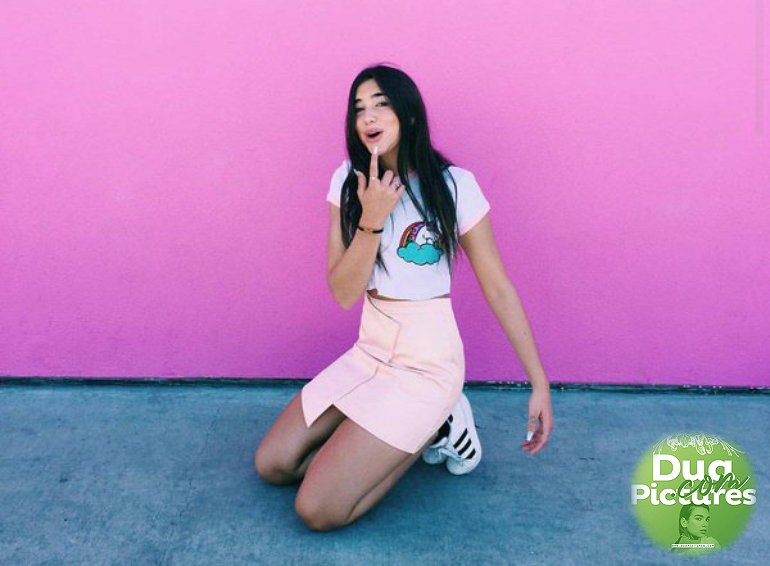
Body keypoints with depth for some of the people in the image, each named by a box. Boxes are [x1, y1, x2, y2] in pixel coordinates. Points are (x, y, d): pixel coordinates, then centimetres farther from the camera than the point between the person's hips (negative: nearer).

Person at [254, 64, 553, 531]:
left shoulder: (453, 186, -14)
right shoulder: (349, 180, -2)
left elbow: (499, 288, -8)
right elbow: (343, 294, -7)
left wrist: (540, 384, -8)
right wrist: (372, 219, -22)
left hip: (427, 364, -6)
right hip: (369, 352, 6)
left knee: (318, 509, -13)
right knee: (272, 465, 5)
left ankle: (433, 428, 7)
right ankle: (404, 431, 15)